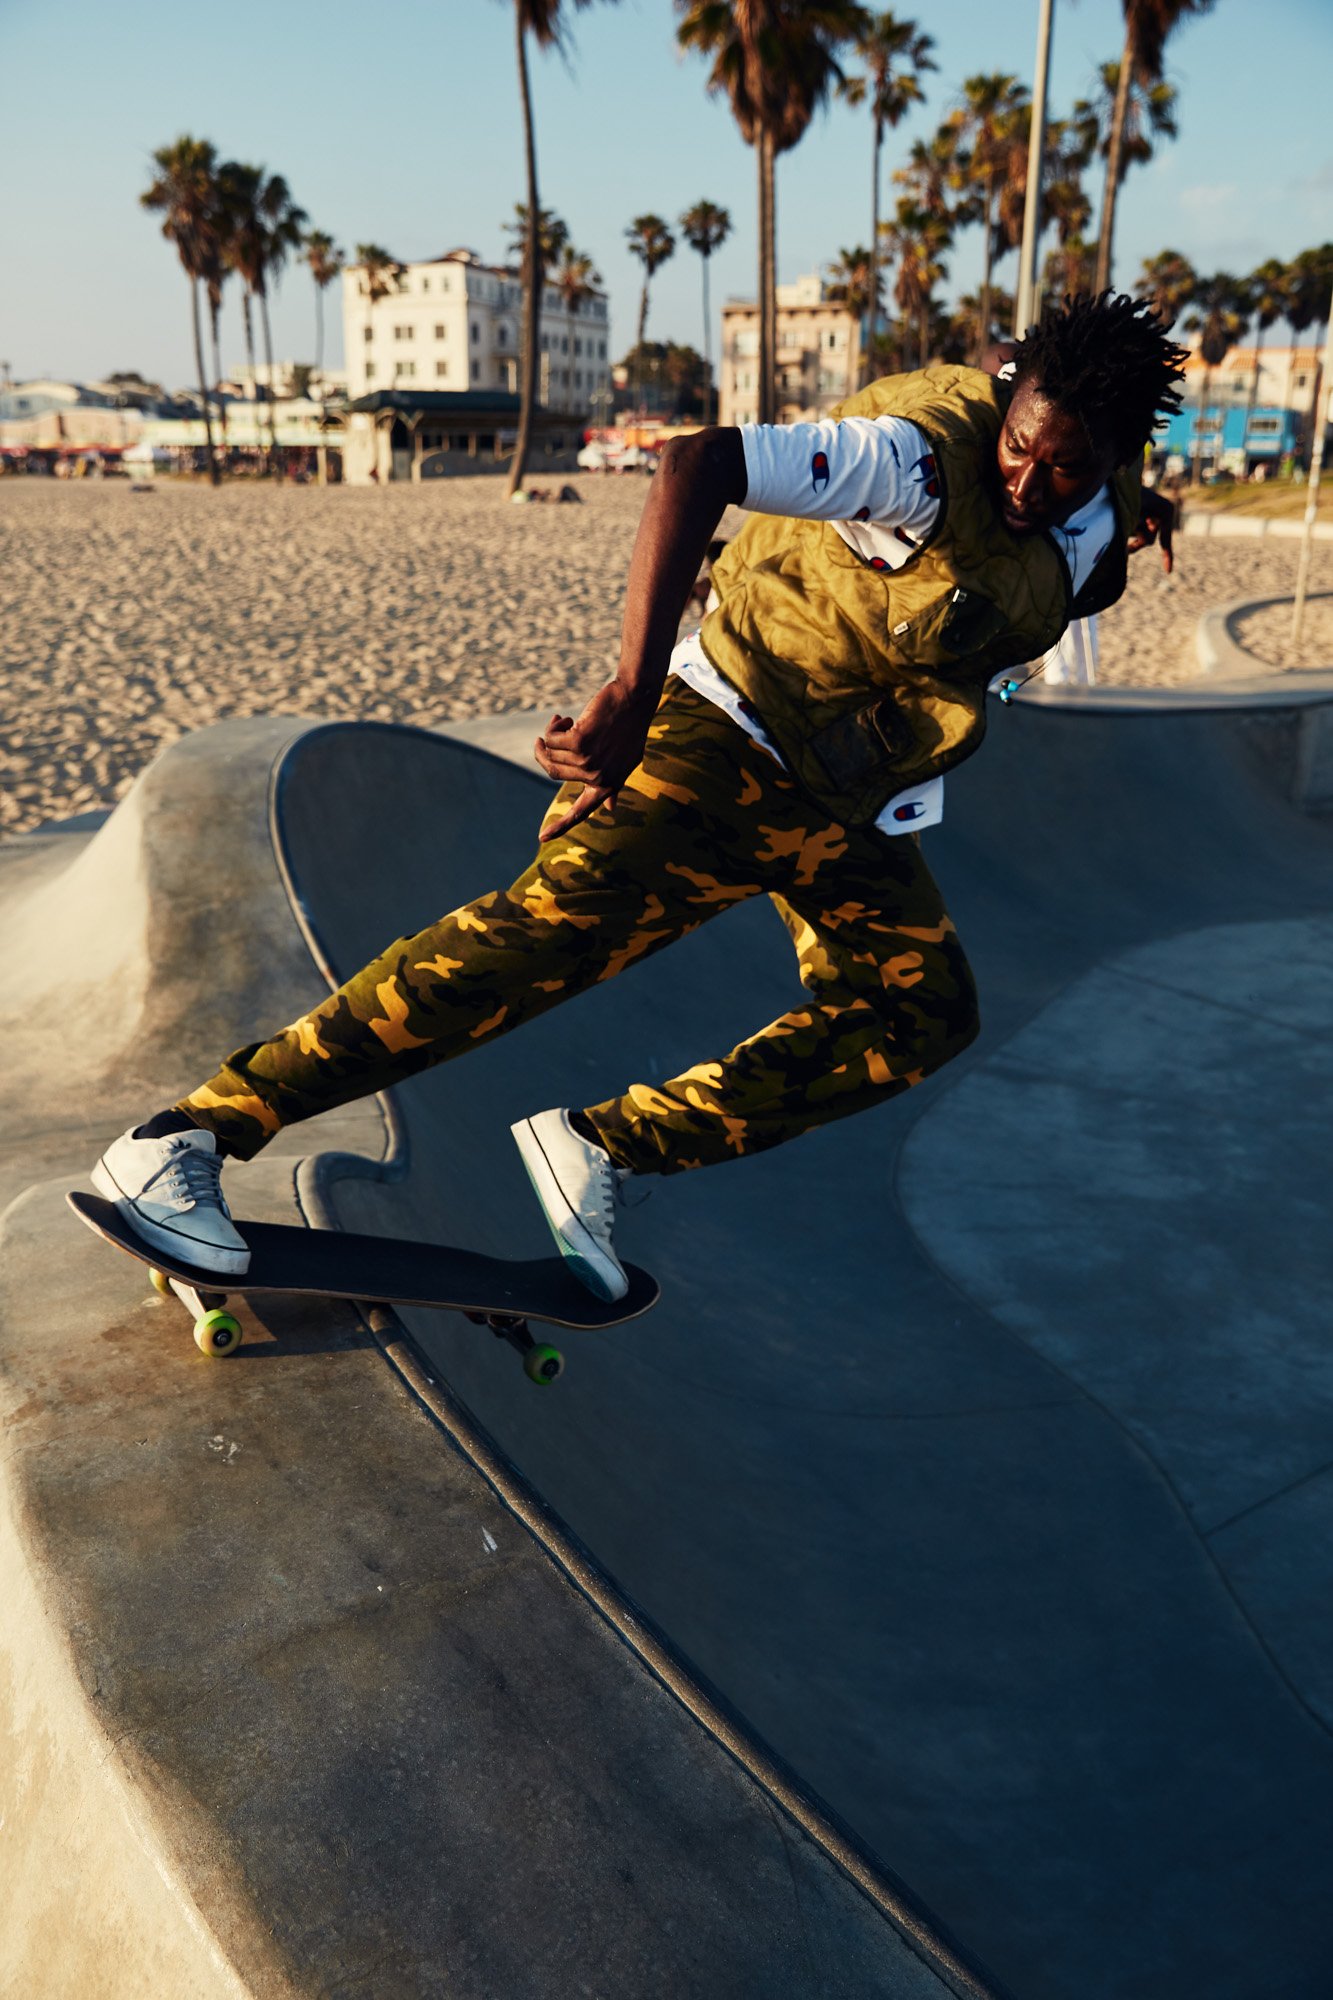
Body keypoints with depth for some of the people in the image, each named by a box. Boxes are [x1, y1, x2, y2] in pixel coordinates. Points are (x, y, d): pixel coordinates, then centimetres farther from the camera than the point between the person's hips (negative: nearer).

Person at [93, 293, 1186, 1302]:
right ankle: (183, 1139, -24)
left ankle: (604, 1145, -6)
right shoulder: (923, 455, -24)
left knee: (924, 1010, -3)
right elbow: (700, 463, -40)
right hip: (732, 729, -8)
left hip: (847, 804, 8)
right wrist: (634, 689, -50)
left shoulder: (1099, 509, 1)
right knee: (557, 924, -26)